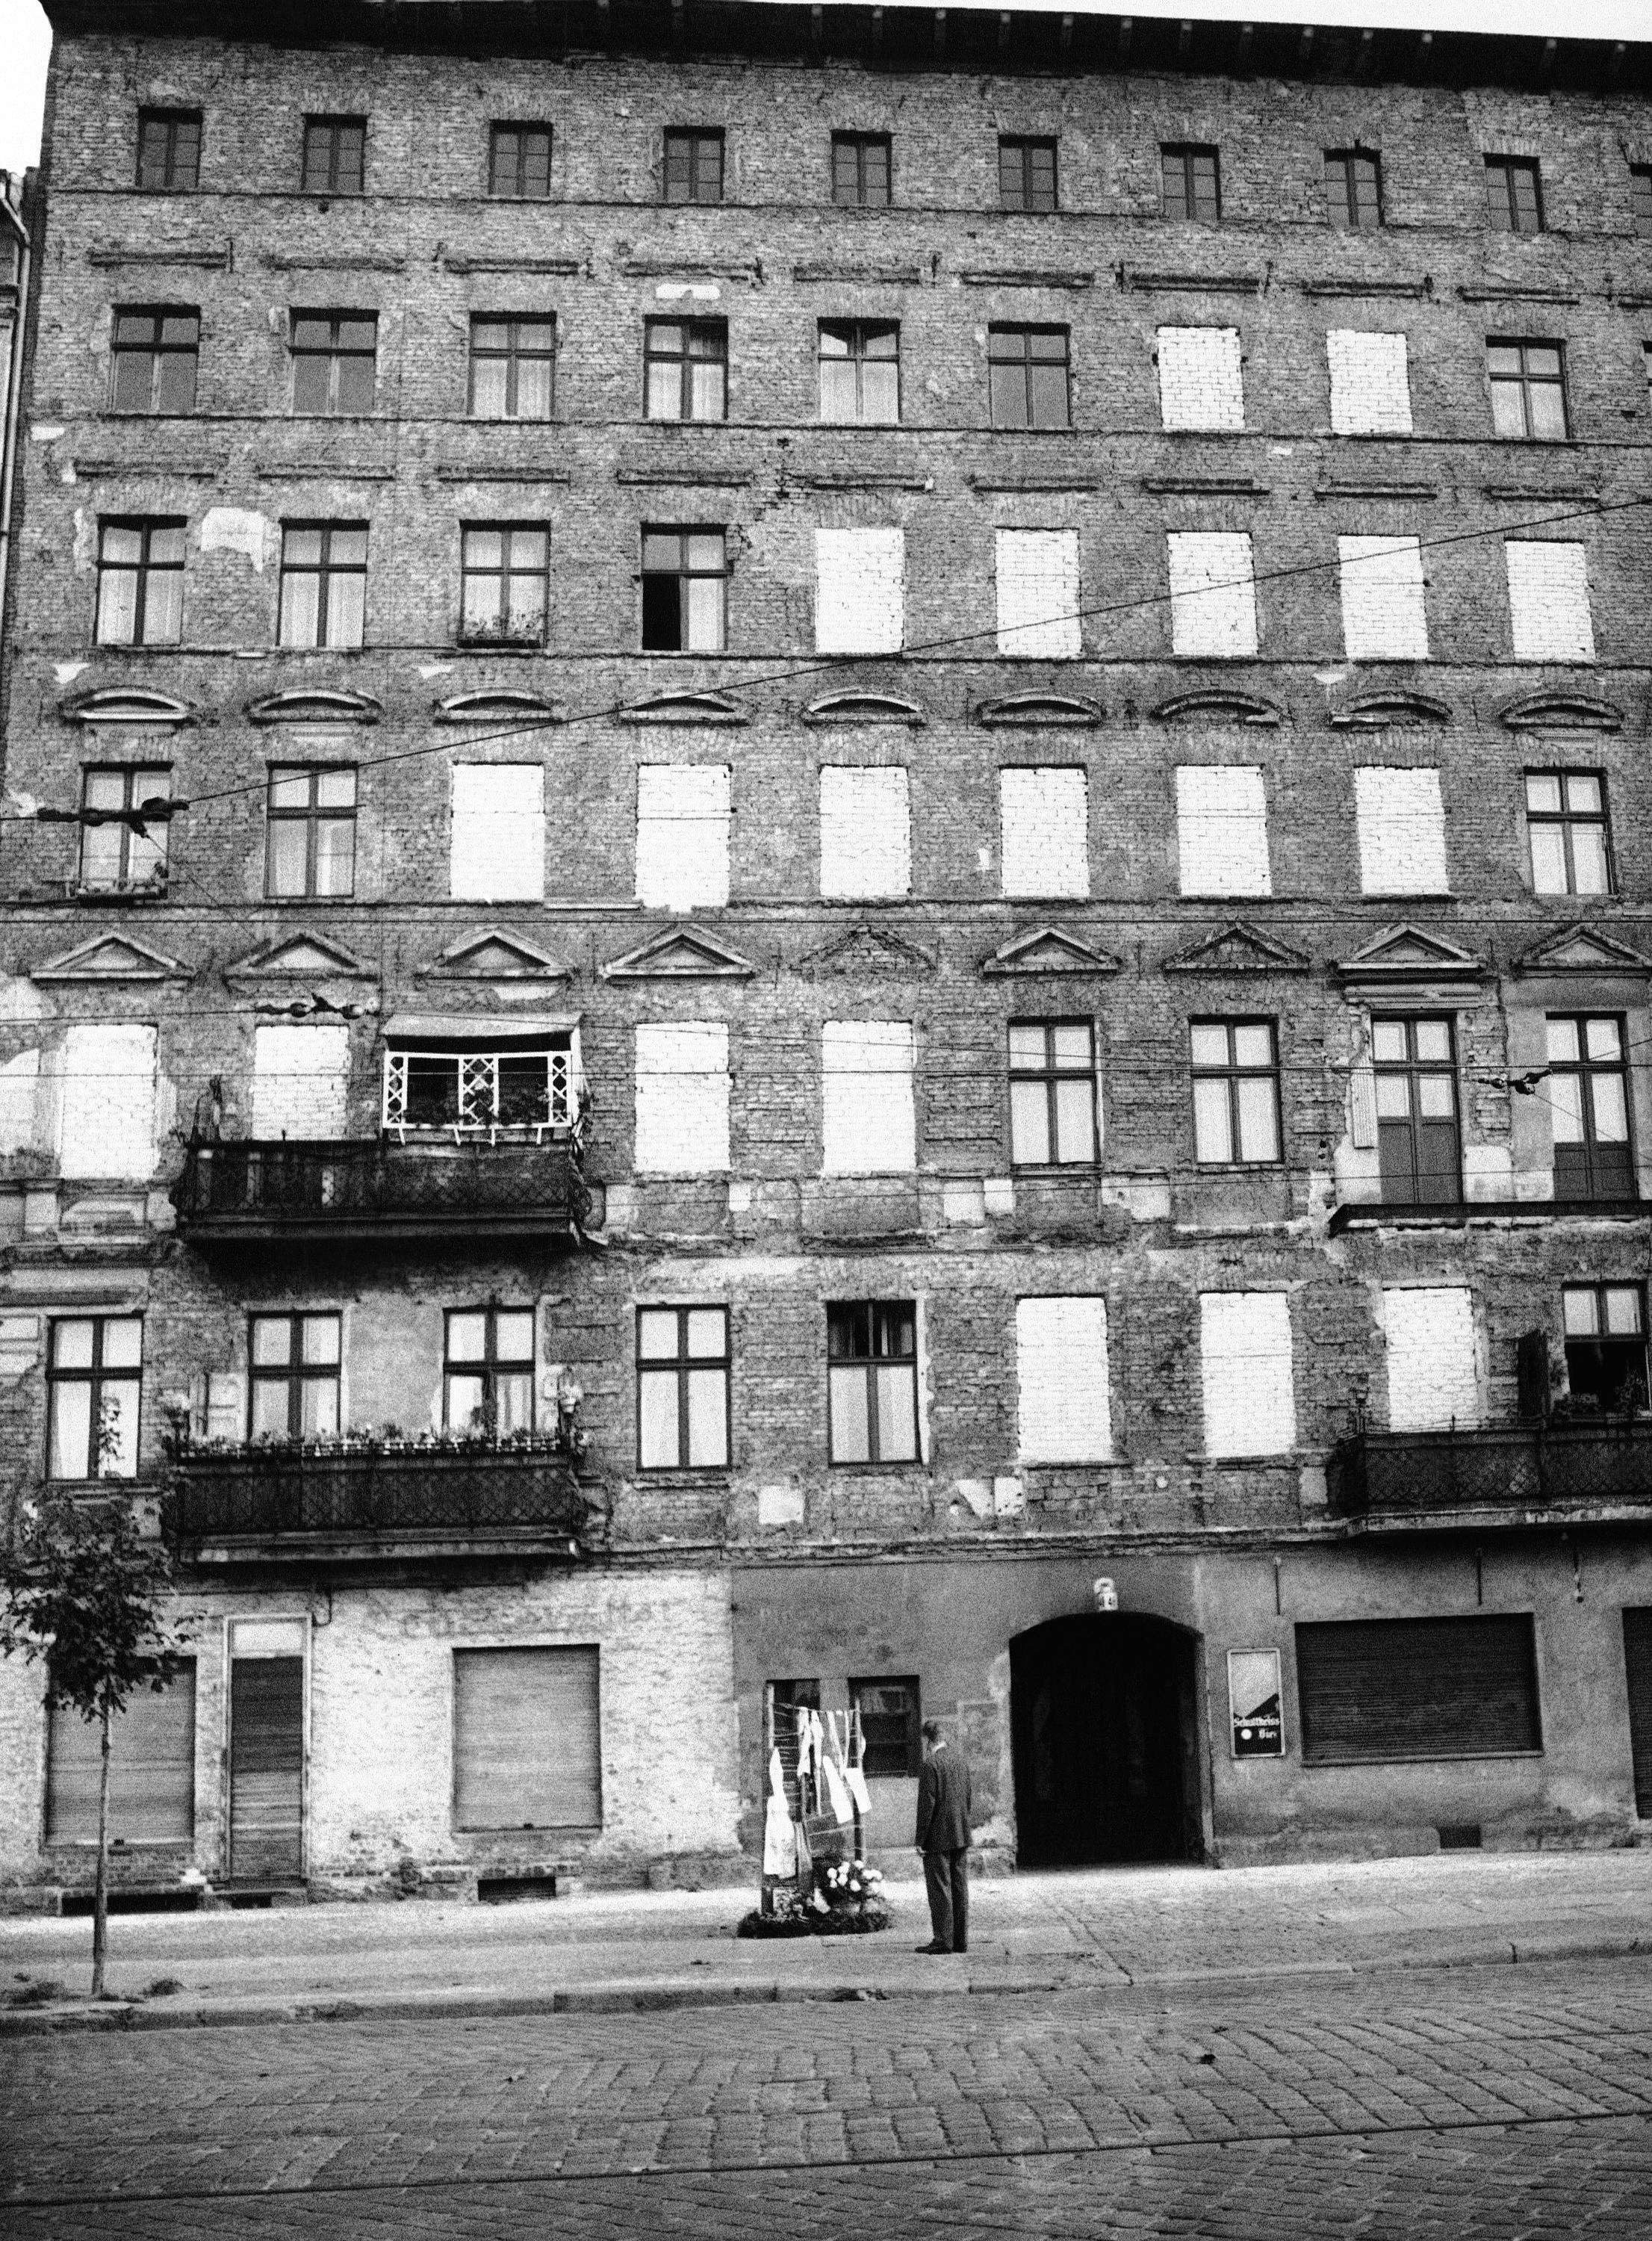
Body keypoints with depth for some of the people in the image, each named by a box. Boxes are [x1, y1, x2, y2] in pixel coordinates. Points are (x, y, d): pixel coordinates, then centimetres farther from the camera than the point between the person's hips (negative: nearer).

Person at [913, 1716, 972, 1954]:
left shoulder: (931, 1765, -13)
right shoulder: (960, 1762, 12)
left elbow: (927, 1804, -16)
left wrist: (921, 1839, -12)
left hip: (938, 1837, -8)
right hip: (961, 1836, 8)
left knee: (940, 1889, -3)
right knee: (960, 1887, 9)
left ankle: (943, 1940, -3)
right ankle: (960, 1940, 12)